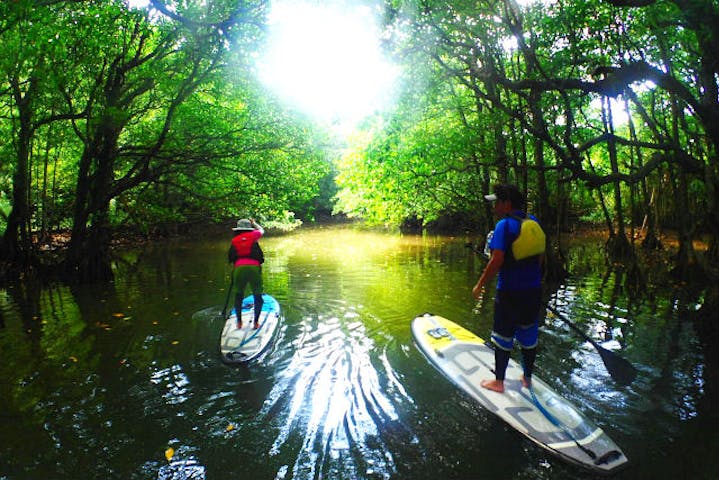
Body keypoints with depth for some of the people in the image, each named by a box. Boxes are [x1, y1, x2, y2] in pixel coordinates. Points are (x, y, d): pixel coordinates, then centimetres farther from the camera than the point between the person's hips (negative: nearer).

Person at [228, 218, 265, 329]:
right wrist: (253, 222, 50)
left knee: (238, 295, 18)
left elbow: (230, 257, 11)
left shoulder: (234, 240, 16)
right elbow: (261, 230, 35)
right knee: (258, 296, 10)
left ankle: (239, 322, 18)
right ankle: (256, 322, 8)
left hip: (239, 268, 2)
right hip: (254, 267, -1)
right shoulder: (252, 235, 12)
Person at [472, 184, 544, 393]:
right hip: (533, 290, 7)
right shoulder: (534, 222, 6)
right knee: (529, 336, 18)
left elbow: (496, 261, -23)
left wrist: (480, 285, -14)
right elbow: (541, 255, 13)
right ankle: (527, 378, 34)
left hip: (509, 292, -7)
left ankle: (498, 382, 19)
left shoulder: (504, 225, -16)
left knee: (503, 337, 7)